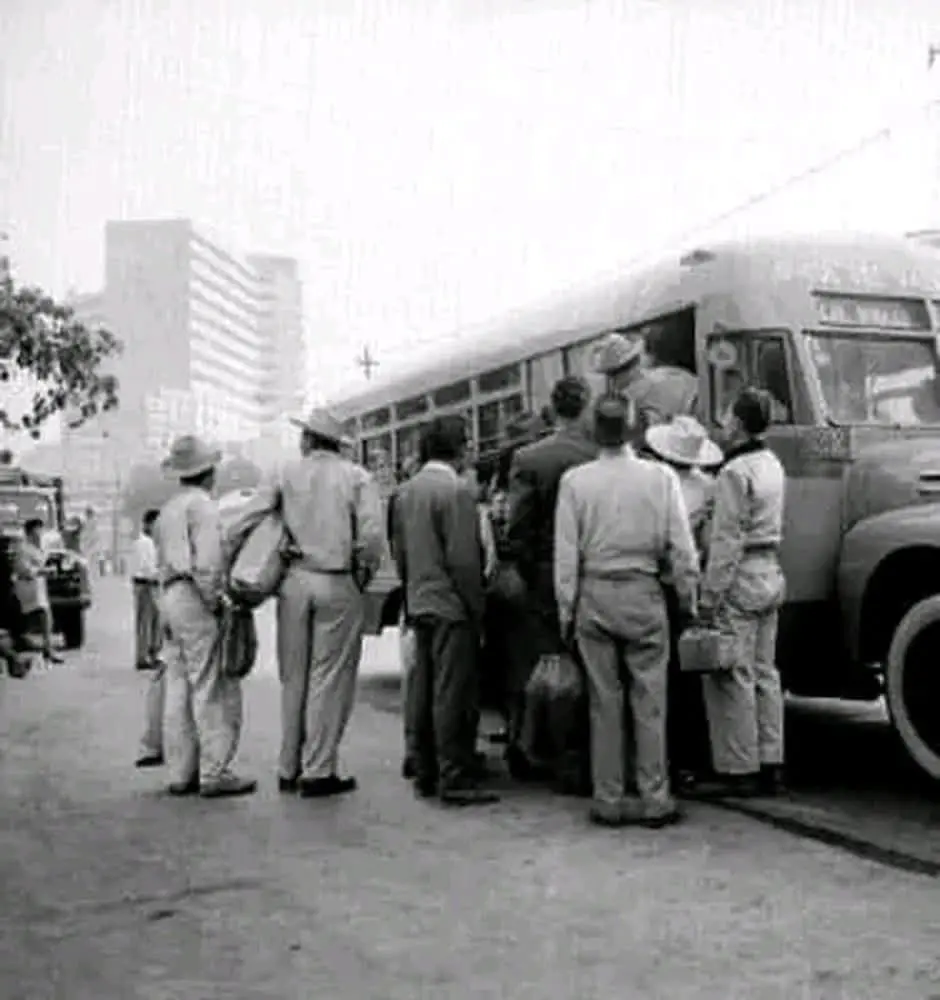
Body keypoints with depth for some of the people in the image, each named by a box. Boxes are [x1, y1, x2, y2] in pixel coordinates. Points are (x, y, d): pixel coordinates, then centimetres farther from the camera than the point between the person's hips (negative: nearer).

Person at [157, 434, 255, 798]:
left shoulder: (168, 509, 19)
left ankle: (181, 773, 13)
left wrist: (169, 606, 17)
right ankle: (214, 773, -7)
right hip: (197, 601, -9)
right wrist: (214, 603, -12)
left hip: (170, 597, 9)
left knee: (179, 690, 9)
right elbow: (208, 562, -20)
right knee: (213, 692, -7)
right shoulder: (202, 505, -10)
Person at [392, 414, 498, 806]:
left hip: (418, 604, 8)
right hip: (451, 605, -8)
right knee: (453, 695, -4)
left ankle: (425, 774, 21)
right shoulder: (456, 490, -15)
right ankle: (455, 780, 0)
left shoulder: (407, 490, 9)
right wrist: (476, 606, -10)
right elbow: (463, 558, -18)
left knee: (423, 692, 13)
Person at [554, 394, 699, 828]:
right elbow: (681, 548, -2)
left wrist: (566, 609, 5)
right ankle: (654, 799, 10)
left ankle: (610, 799, 14)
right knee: (649, 701, 6)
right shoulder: (660, 477, -4)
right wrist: (687, 598, 8)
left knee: (604, 702, 7)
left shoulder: (575, 481, -4)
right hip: (644, 596, 0)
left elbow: (566, 554, -2)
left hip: (594, 597, 1)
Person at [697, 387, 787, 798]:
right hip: (771, 575, 9)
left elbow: (727, 540, -18)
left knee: (732, 678, -2)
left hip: (741, 579, -9)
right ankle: (770, 765, 19)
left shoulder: (735, 472, -16)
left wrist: (710, 595, -16)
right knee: (764, 673, 13)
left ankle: (739, 771, 3)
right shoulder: (772, 464, 10)